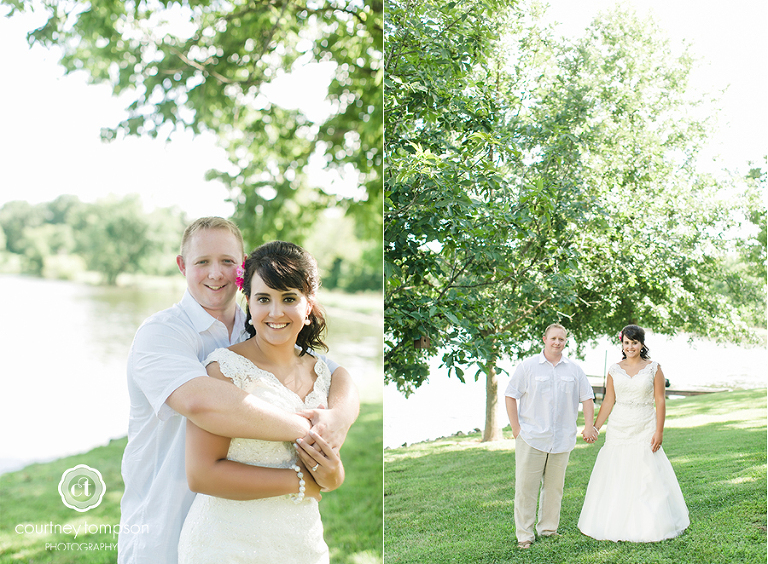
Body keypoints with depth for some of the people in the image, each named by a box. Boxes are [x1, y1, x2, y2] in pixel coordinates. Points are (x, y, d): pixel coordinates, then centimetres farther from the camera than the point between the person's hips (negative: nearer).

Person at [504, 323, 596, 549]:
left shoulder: (574, 369, 9)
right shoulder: (528, 366, 0)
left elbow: (587, 398, 13)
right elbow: (510, 396, 1)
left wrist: (588, 425, 0)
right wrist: (516, 428, -5)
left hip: (562, 438, 3)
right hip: (531, 438, -3)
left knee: (554, 486, 10)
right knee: (526, 486, -3)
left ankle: (548, 529, 25)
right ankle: (524, 534, 6)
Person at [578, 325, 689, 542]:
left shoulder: (653, 368, -1)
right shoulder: (614, 370, 5)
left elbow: (660, 402, -3)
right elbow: (608, 402, 8)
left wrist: (659, 432, -9)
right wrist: (594, 427, 3)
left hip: (644, 430, -2)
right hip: (618, 430, 3)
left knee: (647, 479, 1)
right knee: (615, 480, 5)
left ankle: (648, 526, 14)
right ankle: (616, 525, 17)